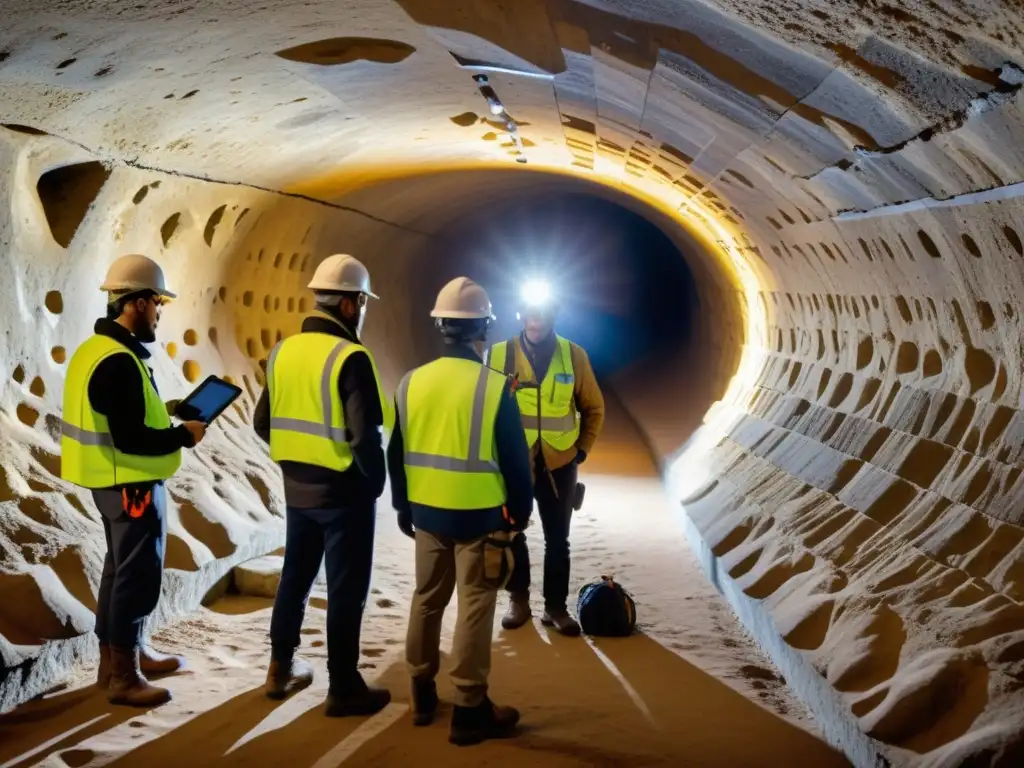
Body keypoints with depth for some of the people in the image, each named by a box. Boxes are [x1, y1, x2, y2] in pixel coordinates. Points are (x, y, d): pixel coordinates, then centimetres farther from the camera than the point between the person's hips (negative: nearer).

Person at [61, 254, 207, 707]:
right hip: (130, 484, -10)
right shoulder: (119, 362, -24)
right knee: (137, 574, 0)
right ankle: (122, 674, 9)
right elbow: (130, 440, -27)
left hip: (113, 480, 10)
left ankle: (126, 652, 34)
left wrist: (161, 413, 9)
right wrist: (183, 436, -15)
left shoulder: (96, 349, 8)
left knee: (122, 568, 20)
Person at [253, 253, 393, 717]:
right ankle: (344, 688, 13)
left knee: (295, 577, 20)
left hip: (297, 488, 7)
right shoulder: (350, 358, -19)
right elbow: (364, 435, -24)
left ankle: (281, 668, 32)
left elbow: (263, 423, 8)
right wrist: (377, 480, -8)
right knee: (346, 590, 4)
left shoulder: (283, 352, 3)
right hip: (344, 491, -7)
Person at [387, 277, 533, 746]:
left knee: (427, 599, 17)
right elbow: (515, 459, -9)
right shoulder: (495, 387, -14)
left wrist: (403, 507, 19)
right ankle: (470, 709, 6)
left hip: (427, 512, 5)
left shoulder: (411, 383, -1)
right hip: (479, 515, -4)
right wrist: (521, 510, 6)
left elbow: (397, 455, 8)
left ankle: (422, 693, 29)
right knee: (475, 607, 2)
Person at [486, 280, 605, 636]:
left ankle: (556, 607, 23)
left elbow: (594, 408, 6)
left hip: (558, 464, 0)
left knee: (557, 539, 10)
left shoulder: (574, 355, -5)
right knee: (511, 534, 12)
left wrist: (582, 449, 1)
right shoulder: (498, 354, -8)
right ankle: (518, 600, 29)